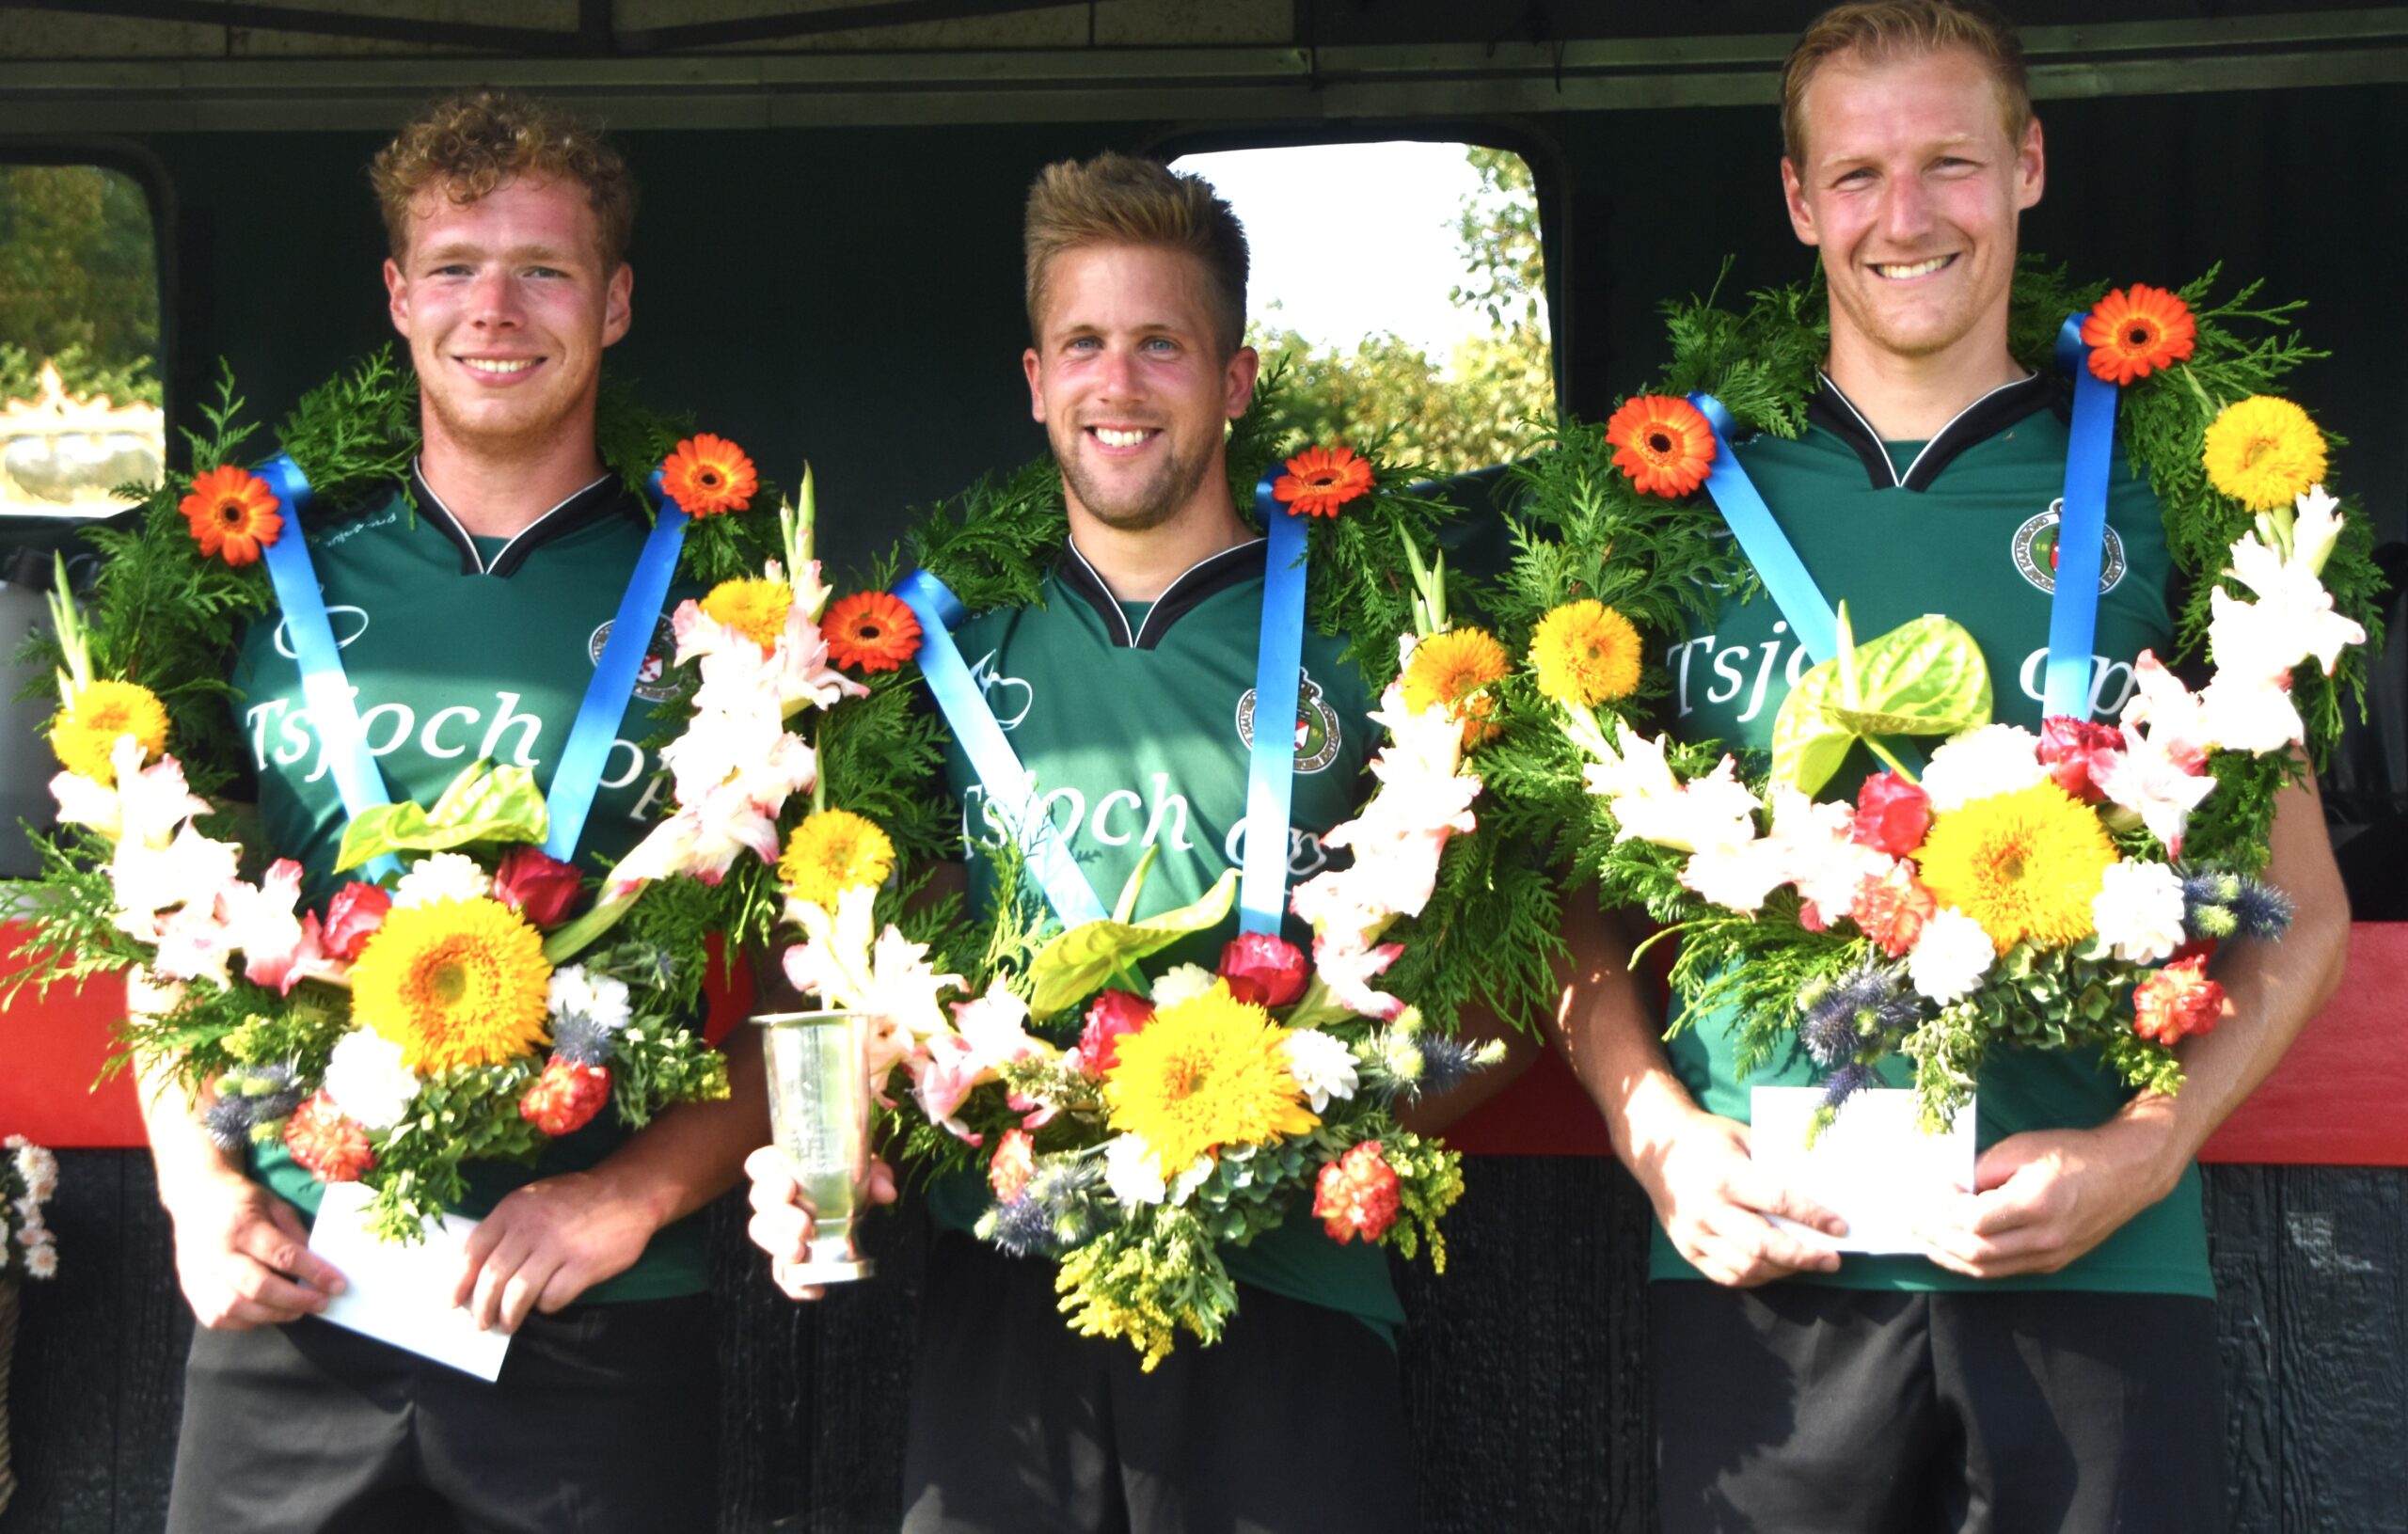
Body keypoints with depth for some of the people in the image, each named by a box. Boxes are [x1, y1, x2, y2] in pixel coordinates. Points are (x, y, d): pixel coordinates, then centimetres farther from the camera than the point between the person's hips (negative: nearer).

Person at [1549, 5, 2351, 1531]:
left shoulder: (2164, 499, 4)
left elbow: (2302, 911, 7)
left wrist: (2143, 1149, -7)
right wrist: (1657, 1129, -5)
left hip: (2098, 1270, 0)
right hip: (1760, 1264, 1)